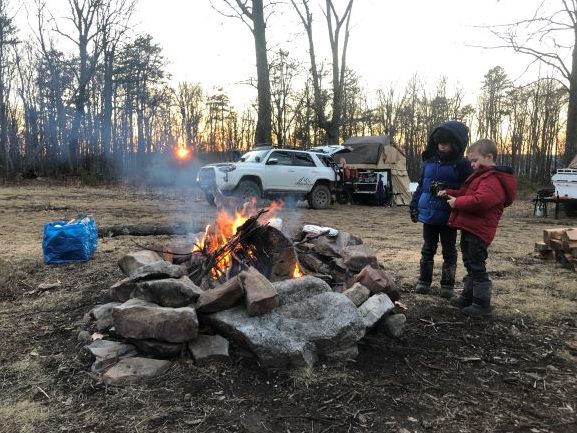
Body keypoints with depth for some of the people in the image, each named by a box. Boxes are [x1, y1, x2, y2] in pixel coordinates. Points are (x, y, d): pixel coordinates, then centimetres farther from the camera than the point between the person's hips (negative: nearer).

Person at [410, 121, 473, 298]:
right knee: (428, 249, 14)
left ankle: (447, 285, 19)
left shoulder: (461, 165, -9)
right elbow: (421, 185, 13)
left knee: (449, 250, 9)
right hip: (429, 214, 4)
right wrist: (414, 205, 10)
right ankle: (424, 281, 25)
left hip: (449, 216, -4)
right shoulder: (429, 162, 6)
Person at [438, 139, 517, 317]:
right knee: (470, 265, 19)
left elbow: (480, 201, -31)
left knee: (477, 268, -2)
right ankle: (468, 297, 32)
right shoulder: (481, 176, 17)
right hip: (469, 229, 11)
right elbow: (464, 193, 24)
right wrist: (448, 193, 8)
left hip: (478, 231, -11)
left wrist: (457, 202, -19)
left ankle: (482, 304, 8)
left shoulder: (493, 179, -18)